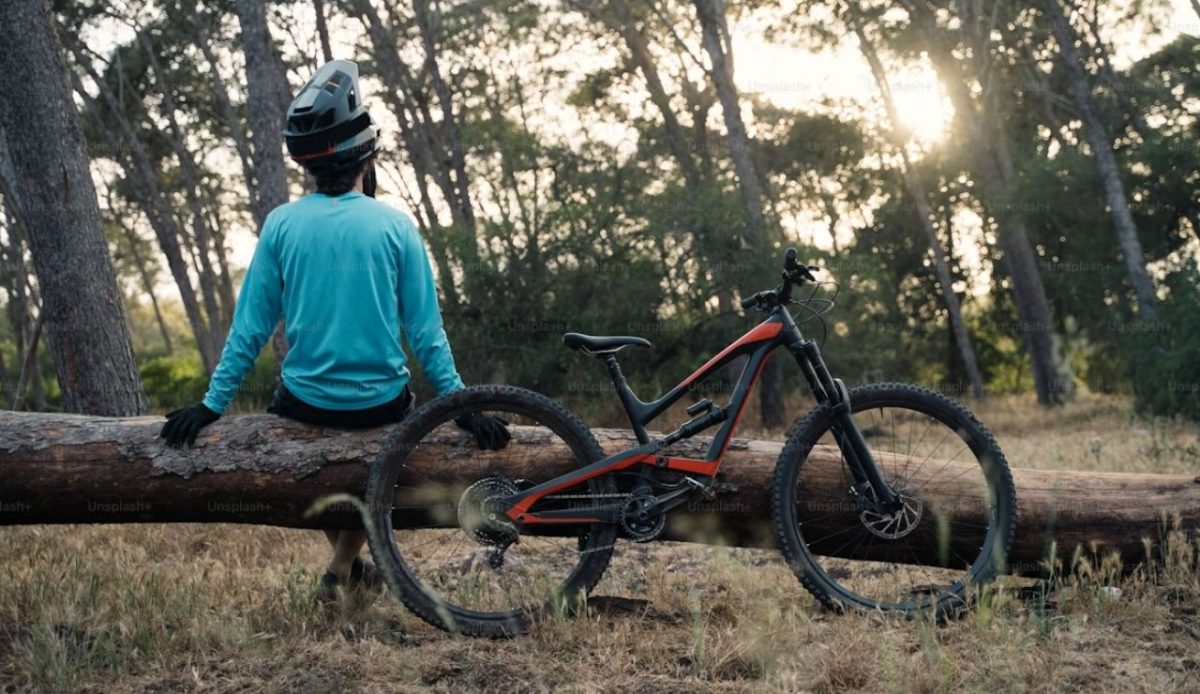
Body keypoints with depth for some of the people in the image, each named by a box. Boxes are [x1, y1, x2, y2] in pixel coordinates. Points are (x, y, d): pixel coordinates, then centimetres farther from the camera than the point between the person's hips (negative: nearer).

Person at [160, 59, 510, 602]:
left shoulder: (282, 224, -6)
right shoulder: (395, 226, -8)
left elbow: (250, 327, -4)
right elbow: (425, 332, -8)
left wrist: (211, 405, 4)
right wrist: (462, 408, 0)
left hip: (306, 405, 0)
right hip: (381, 406, 0)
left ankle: (348, 564, 31)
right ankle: (343, 563, 18)